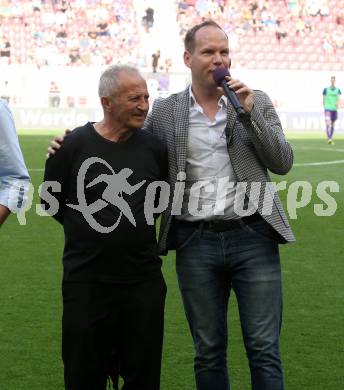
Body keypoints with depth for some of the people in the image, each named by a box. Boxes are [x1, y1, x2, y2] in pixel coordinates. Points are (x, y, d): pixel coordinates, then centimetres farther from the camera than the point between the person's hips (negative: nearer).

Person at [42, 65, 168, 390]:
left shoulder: (154, 147, 1)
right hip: (86, 281, -2)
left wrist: (138, 225, 8)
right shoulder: (73, 146, -7)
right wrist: (93, 231, 6)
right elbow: (51, 202, 4)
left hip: (144, 280, 2)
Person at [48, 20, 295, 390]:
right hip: (196, 243, 1)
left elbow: (282, 163, 0)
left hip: (253, 237, -1)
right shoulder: (165, 111, 6)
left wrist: (249, 113, -11)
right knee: (209, 352, 9)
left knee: (264, 350, 1)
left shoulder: (256, 101, 5)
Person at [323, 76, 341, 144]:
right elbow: (323, 99, 9)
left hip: (335, 109, 3)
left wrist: (337, 103, -27)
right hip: (328, 108, -3)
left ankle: (331, 139, 21)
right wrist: (324, 106, 7)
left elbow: (338, 98, -6)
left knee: (333, 125, 10)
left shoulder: (338, 90, 6)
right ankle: (329, 138, -26)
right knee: (328, 124, -18)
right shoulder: (326, 89, 3)